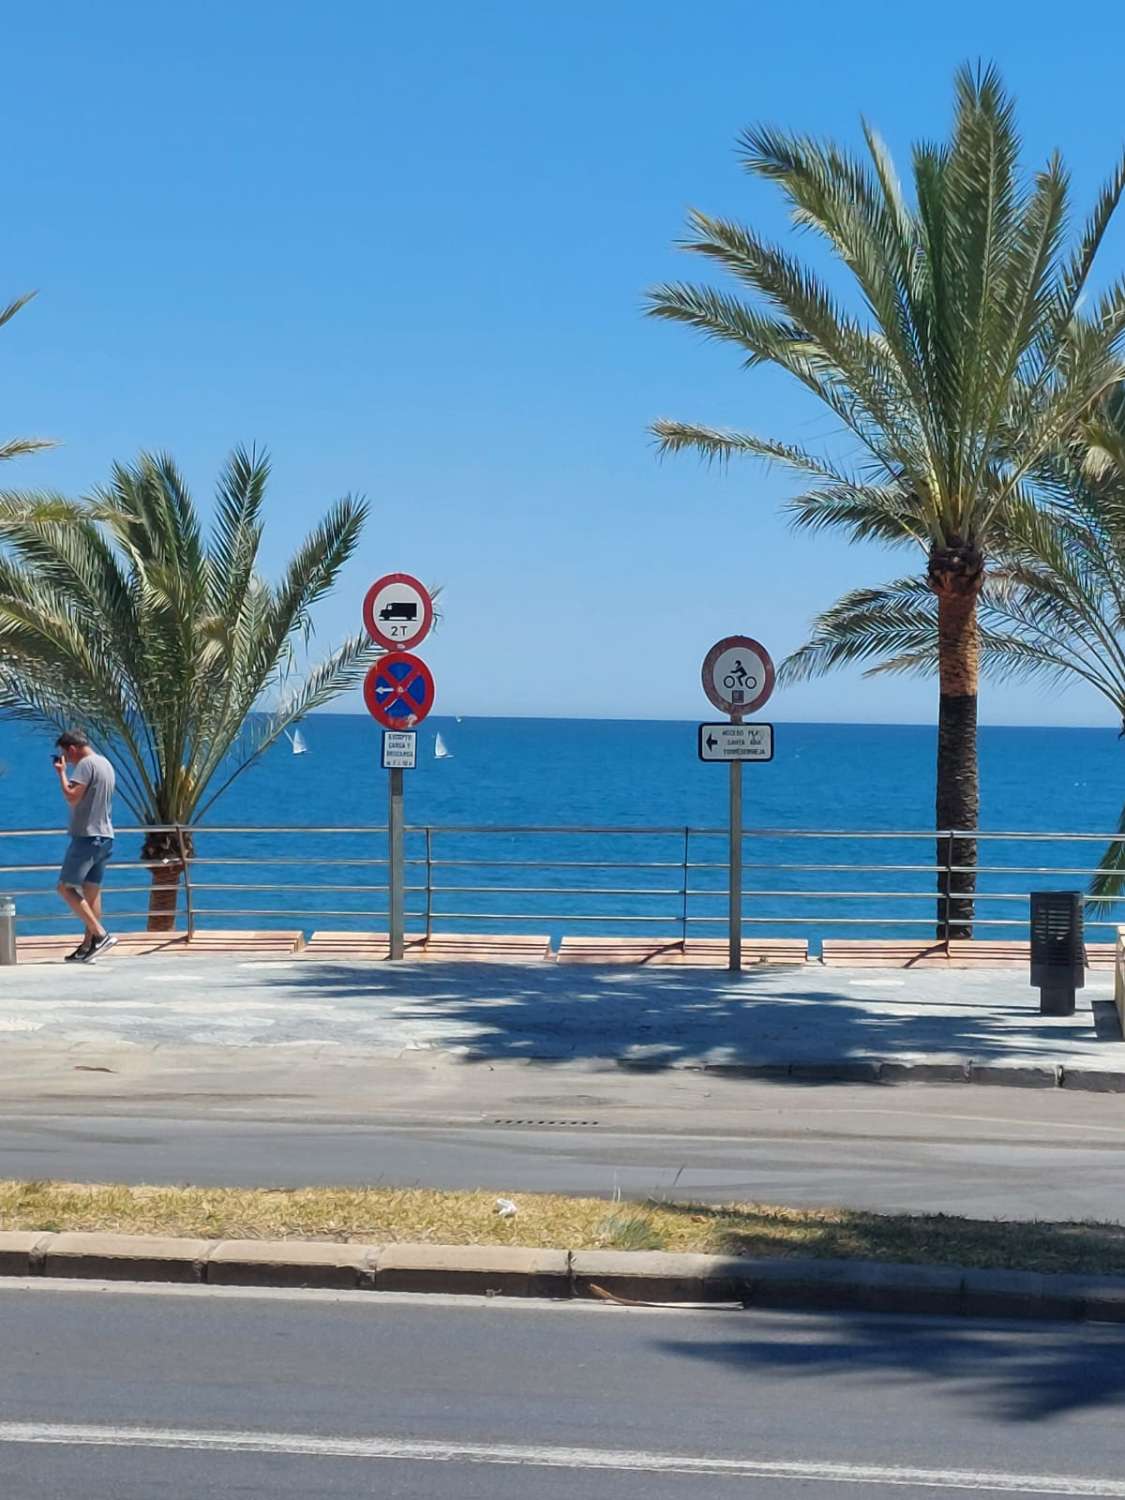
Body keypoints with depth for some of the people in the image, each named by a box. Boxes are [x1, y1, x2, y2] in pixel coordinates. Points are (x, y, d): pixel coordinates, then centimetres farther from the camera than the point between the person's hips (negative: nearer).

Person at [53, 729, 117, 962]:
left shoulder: (86, 764, -12)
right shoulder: (106, 764, 17)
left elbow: (72, 797, -21)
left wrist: (62, 772, -9)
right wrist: (67, 771, 24)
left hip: (86, 836, -9)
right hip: (105, 837, 9)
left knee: (66, 888, -6)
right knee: (91, 891, 8)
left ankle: (100, 935, -16)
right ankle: (88, 945, 6)